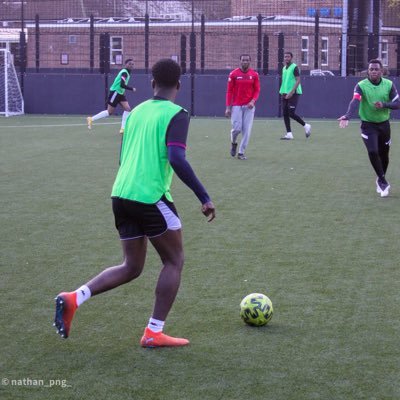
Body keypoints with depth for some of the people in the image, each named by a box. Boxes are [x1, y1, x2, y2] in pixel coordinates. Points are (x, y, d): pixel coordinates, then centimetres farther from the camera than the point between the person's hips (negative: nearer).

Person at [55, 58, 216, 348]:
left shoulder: (136, 112, 15)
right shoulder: (176, 115, -7)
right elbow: (177, 160, -20)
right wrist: (204, 197, -17)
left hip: (121, 196, 7)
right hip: (151, 197, -7)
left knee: (132, 267, 18)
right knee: (174, 261, 11)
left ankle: (73, 299, 3)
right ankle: (154, 333, 7)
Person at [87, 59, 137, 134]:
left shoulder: (127, 73, 12)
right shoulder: (124, 73, -19)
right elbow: (122, 85, -29)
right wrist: (132, 89, -21)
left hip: (120, 93, 9)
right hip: (115, 92, -9)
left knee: (127, 108, -4)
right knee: (110, 112, -4)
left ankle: (123, 128, -5)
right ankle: (91, 119, 7)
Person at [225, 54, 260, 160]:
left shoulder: (254, 75, 3)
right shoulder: (234, 74, -2)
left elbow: (257, 90, 6)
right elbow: (229, 91, -1)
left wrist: (253, 101, -13)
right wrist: (228, 107, -6)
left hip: (249, 106, 2)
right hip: (236, 106, -2)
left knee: (247, 130, -2)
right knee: (237, 128, -7)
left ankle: (241, 152, 8)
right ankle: (233, 143, 26)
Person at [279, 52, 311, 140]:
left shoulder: (294, 67, -8)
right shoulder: (284, 68, 15)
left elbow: (298, 80, -14)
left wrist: (291, 92, -21)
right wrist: (282, 92, 12)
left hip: (293, 94, -8)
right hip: (285, 94, 8)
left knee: (291, 113, -11)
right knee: (285, 114, 2)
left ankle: (306, 126, 7)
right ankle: (289, 134, 5)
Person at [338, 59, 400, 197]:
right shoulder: (361, 86, -14)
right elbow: (355, 102, -30)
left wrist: (384, 105, -26)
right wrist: (347, 116, -49)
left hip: (384, 124, 3)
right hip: (368, 125, -3)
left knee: (384, 155, 12)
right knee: (373, 152, -19)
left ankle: (380, 180, 37)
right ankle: (383, 182, -1)